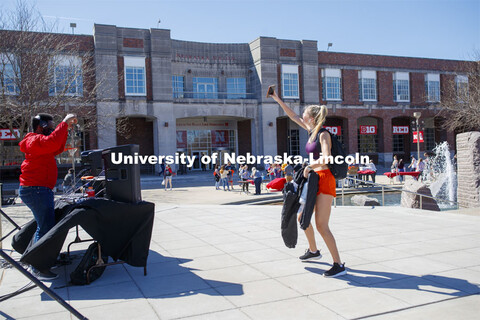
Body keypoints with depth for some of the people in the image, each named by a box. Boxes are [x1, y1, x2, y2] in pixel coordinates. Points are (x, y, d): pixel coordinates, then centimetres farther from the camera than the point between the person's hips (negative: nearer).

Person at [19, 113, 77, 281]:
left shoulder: (38, 140, 21)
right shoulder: (35, 140, -12)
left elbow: (57, 149, 24)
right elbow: (53, 142, -31)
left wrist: (66, 129, 16)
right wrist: (64, 123, -23)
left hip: (39, 190, 11)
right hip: (36, 190, -11)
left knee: (43, 226, 19)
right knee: (46, 228, -12)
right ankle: (38, 268, -8)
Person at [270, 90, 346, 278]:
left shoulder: (323, 134, -12)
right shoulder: (311, 130, 11)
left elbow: (326, 158, -27)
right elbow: (293, 116, 19)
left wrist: (309, 167, -18)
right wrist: (277, 99, 21)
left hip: (325, 180, -9)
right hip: (314, 180, 9)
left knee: (321, 225, -12)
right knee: (302, 217, 19)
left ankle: (339, 265, -4)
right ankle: (313, 251, 38)